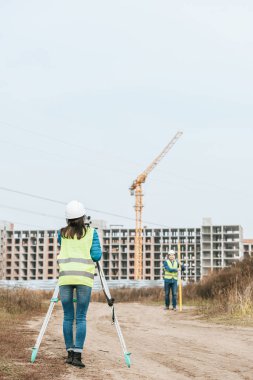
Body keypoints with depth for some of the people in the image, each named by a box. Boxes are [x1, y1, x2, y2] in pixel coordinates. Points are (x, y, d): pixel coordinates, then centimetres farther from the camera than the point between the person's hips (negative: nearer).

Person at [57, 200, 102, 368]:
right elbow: (96, 256, 2)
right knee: (81, 318, -3)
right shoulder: (91, 232, 5)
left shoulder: (62, 233, 12)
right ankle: (77, 355, -9)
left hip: (65, 277, 2)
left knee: (68, 317, 7)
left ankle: (70, 353, 9)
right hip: (84, 278, -2)